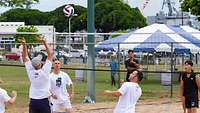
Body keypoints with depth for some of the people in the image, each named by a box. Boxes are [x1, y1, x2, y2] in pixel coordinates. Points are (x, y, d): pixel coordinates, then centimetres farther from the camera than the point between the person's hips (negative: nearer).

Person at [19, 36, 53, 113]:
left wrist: (24, 45, 4)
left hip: (33, 102, 4)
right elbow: (50, 54, -6)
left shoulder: (31, 71, -1)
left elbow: (25, 57, 8)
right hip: (44, 101, -4)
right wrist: (44, 42, -6)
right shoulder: (45, 71, -11)